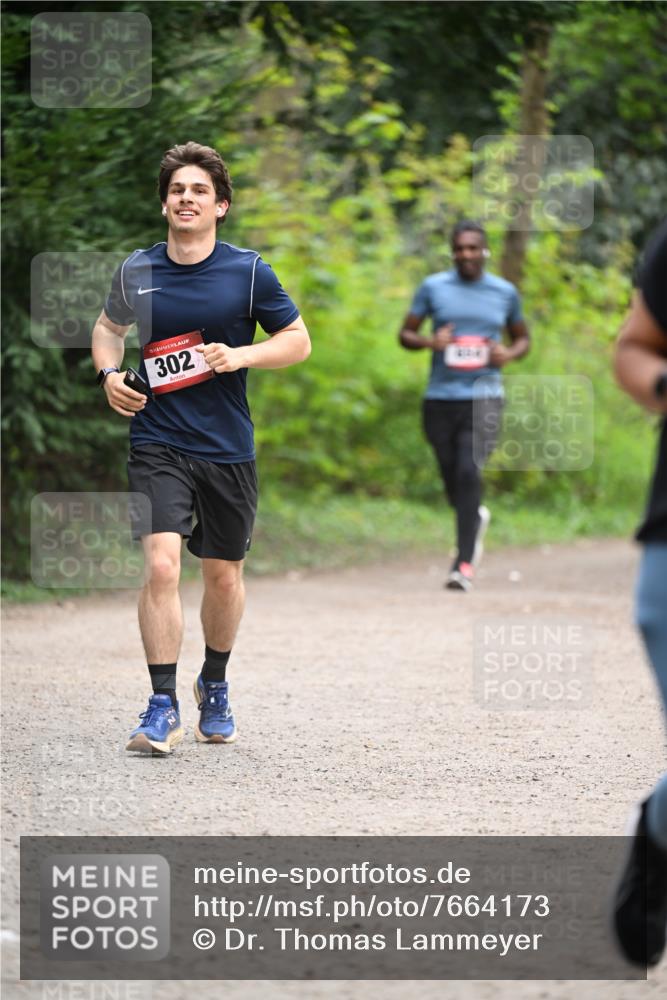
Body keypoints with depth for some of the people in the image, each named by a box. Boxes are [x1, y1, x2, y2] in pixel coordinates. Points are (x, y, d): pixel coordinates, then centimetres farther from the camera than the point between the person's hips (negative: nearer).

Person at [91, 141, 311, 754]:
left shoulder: (248, 272, -3)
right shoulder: (137, 272, 2)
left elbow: (298, 341, 3)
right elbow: (110, 325, 22)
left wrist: (241, 356, -13)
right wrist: (109, 373, 2)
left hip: (228, 448, 0)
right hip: (158, 444, 0)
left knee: (224, 576, 12)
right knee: (161, 564, -17)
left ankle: (215, 687, 37)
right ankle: (163, 707, -12)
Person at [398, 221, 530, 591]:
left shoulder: (505, 292, 7)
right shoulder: (433, 287, 5)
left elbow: (522, 338, 19)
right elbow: (405, 334, 9)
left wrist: (509, 354, -3)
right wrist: (429, 342, -13)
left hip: (483, 396, -2)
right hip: (440, 397, 2)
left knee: (469, 472, -17)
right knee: (452, 478, 8)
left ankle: (464, 564, -17)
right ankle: (476, 518, 43)